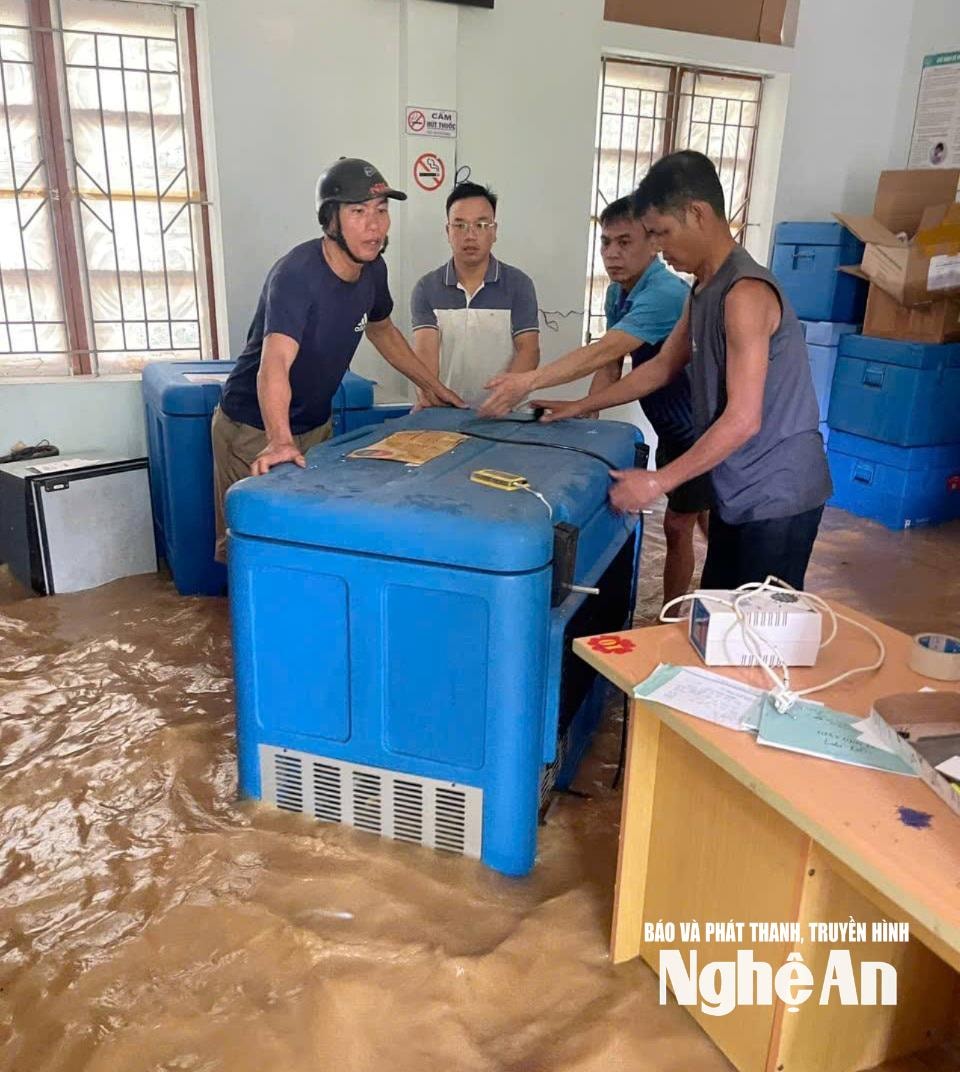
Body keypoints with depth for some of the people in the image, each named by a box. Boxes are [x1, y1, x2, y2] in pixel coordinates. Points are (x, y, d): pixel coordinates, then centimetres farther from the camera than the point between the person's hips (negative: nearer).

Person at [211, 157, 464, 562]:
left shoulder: (372, 270, -3)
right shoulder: (297, 274, -27)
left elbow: (382, 330, 17)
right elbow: (275, 364, -41)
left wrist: (436, 388, 16)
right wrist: (279, 442, -56)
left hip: (316, 426, 7)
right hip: (256, 431, -7)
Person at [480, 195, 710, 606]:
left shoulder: (665, 295, -29)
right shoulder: (618, 291, 1)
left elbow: (603, 353, -42)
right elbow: (610, 364, 0)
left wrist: (528, 381, -51)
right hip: (673, 429, 9)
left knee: (678, 525, -4)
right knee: (704, 521, 21)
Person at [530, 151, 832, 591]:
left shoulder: (745, 292, -22)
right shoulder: (704, 290, 9)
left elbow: (743, 420, -25)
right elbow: (663, 366, 19)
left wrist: (657, 482, -23)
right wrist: (581, 407, 17)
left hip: (775, 495, -9)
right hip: (738, 490, 9)